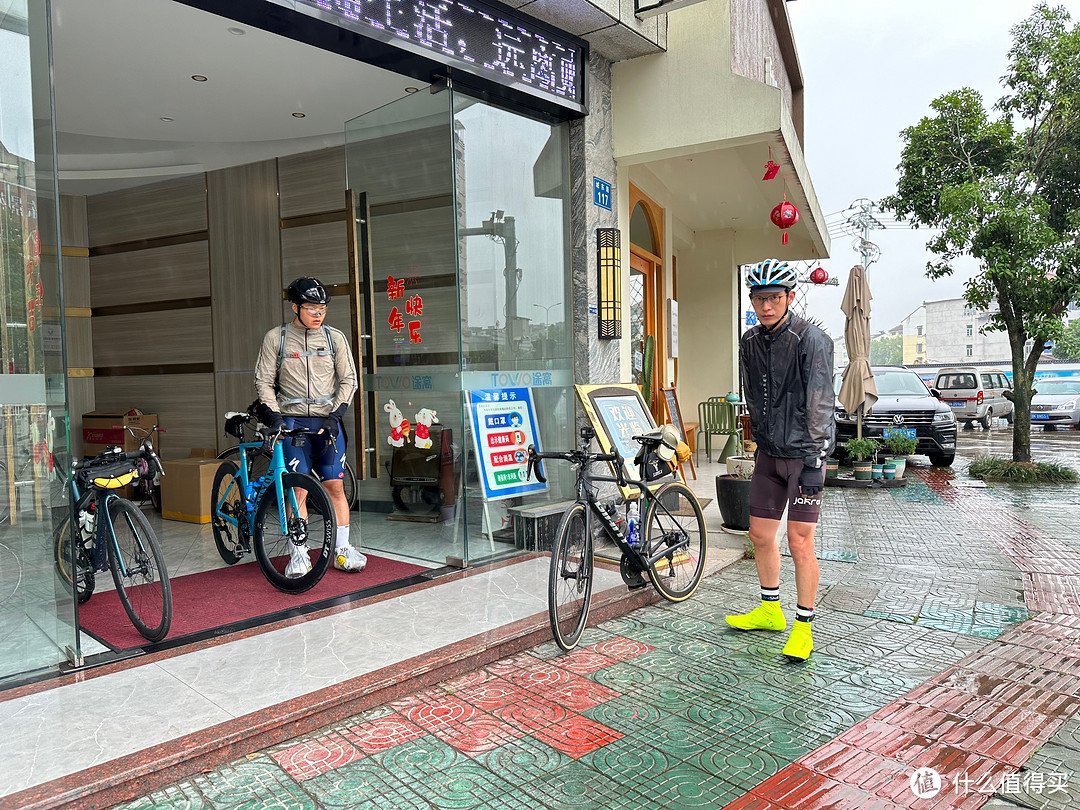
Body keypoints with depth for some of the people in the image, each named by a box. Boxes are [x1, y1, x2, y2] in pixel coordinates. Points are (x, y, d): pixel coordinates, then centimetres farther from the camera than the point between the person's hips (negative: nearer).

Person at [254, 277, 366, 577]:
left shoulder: (335, 337, 6)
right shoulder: (275, 338, 4)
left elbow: (348, 379, 5)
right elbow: (263, 381, 5)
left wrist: (334, 416, -5)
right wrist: (273, 416, -7)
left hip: (327, 422, 1)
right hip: (292, 422, -1)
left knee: (335, 486, 1)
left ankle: (342, 550, 12)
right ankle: (298, 556, 7)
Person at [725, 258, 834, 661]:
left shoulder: (811, 340, -13)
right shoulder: (750, 342, 6)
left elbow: (820, 404, -16)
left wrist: (814, 460, -19)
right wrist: (762, 441, 16)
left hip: (804, 454, -6)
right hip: (769, 453, 6)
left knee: (800, 542, -5)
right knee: (760, 534, 11)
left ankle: (803, 627, 10)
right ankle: (770, 610, 30)